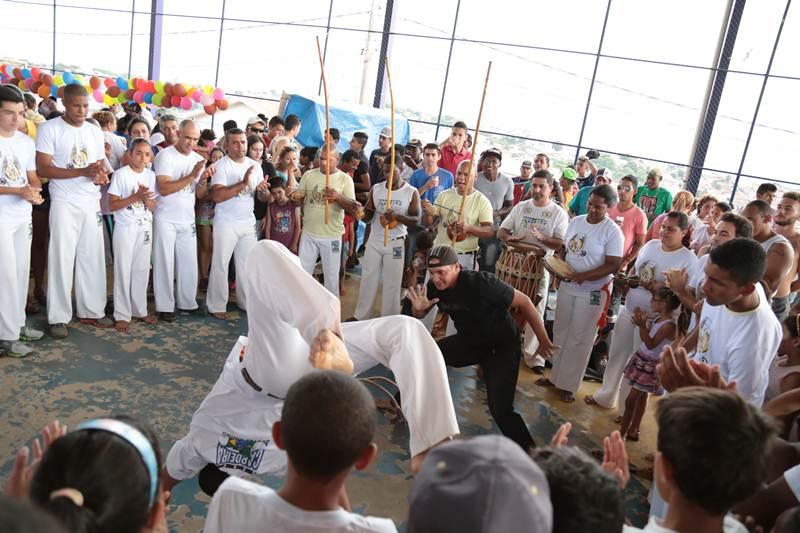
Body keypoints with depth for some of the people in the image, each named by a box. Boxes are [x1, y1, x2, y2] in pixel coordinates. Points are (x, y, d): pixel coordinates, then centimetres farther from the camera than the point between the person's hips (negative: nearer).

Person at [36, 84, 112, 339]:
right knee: (62, 260, -2)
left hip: (92, 203, 5)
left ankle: (91, 311, 19)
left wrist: (102, 176, -9)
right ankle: (58, 317, 7)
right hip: (64, 204, -5)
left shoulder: (95, 132, 11)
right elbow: (43, 168, -12)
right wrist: (83, 171, -22)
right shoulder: (50, 128, -5)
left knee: (93, 258, 8)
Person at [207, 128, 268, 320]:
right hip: (226, 223, -5)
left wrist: (263, 190, -13)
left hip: (249, 222, 5)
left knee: (248, 264, 13)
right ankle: (216, 306, 11)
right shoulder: (221, 165, -9)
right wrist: (243, 183, -27)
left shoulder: (255, 165, 7)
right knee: (220, 265, 2)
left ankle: (247, 302, 26)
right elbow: (217, 196, -21)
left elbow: (264, 196, 12)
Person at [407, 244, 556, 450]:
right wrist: (418, 307, -25)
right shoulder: (435, 286, -16)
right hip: (469, 340, 6)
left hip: (501, 345, -6)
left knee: (500, 409, -19)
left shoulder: (482, 283, -35)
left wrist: (543, 341, -15)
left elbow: (523, 302, -23)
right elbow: (419, 316, 1)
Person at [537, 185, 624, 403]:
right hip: (567, 286, 6)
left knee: (579, 339, 5)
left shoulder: (612, 231, -15)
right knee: (561, 333, 15)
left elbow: (614, 265, -19)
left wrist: (584, 276, -28)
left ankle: (569, 384, 19)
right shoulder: (575, 221, 4)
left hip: (592, 292, -6)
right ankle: (556, 376, 30)